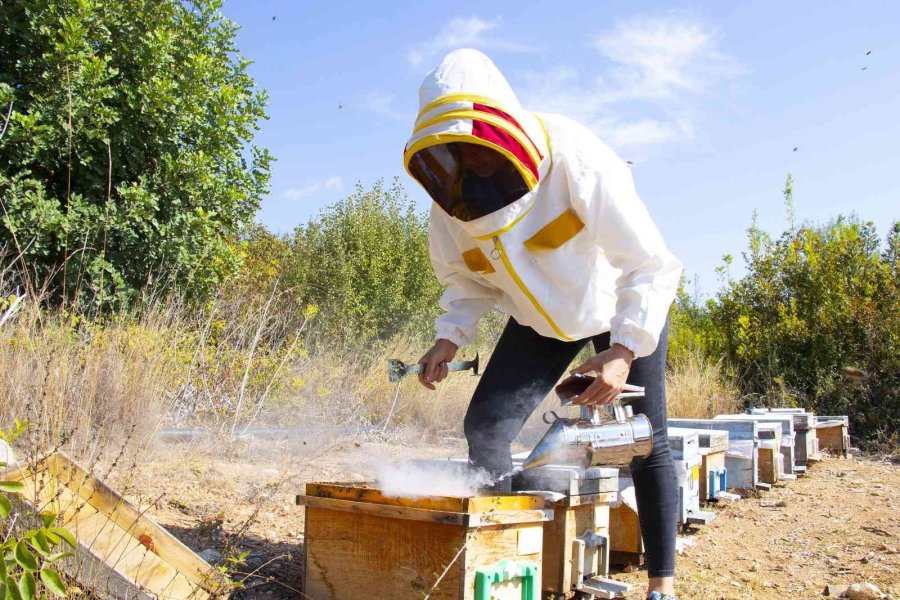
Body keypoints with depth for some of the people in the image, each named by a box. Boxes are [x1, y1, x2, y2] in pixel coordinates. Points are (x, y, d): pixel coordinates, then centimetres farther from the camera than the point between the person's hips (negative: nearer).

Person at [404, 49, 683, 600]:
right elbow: (468, 280, 2)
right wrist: (450, 337, -16)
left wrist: (624, 349, -37)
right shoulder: (452, 200, -17)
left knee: (646, 445, -1)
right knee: (486, 426, -11)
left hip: (623, 310, -3)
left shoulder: (573, 157, -33)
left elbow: (652, 263, -29)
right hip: (540, 322, 4)